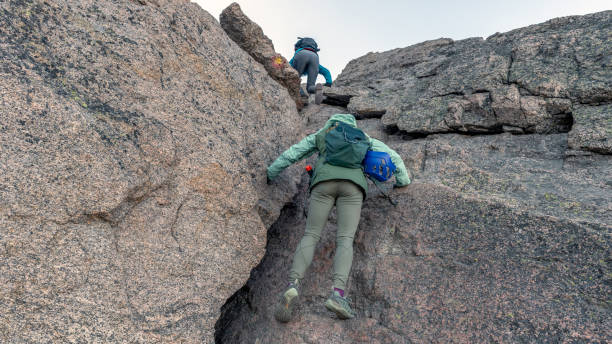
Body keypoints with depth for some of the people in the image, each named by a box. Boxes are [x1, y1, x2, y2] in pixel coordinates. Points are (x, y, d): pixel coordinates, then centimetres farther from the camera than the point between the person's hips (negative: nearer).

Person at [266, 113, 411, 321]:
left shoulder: (319, 136, 33)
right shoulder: (363, 139, 35)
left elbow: (290, 155, 28)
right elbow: (392, 156, 32)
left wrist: (270, 175, 39)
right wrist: (403, 180, 47)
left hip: (323, 183, 0)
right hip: (352, 186, 0)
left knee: (310, 236, -2)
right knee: (345, 239, -9)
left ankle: (293, 285, -25)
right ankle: (338, 292, -32)